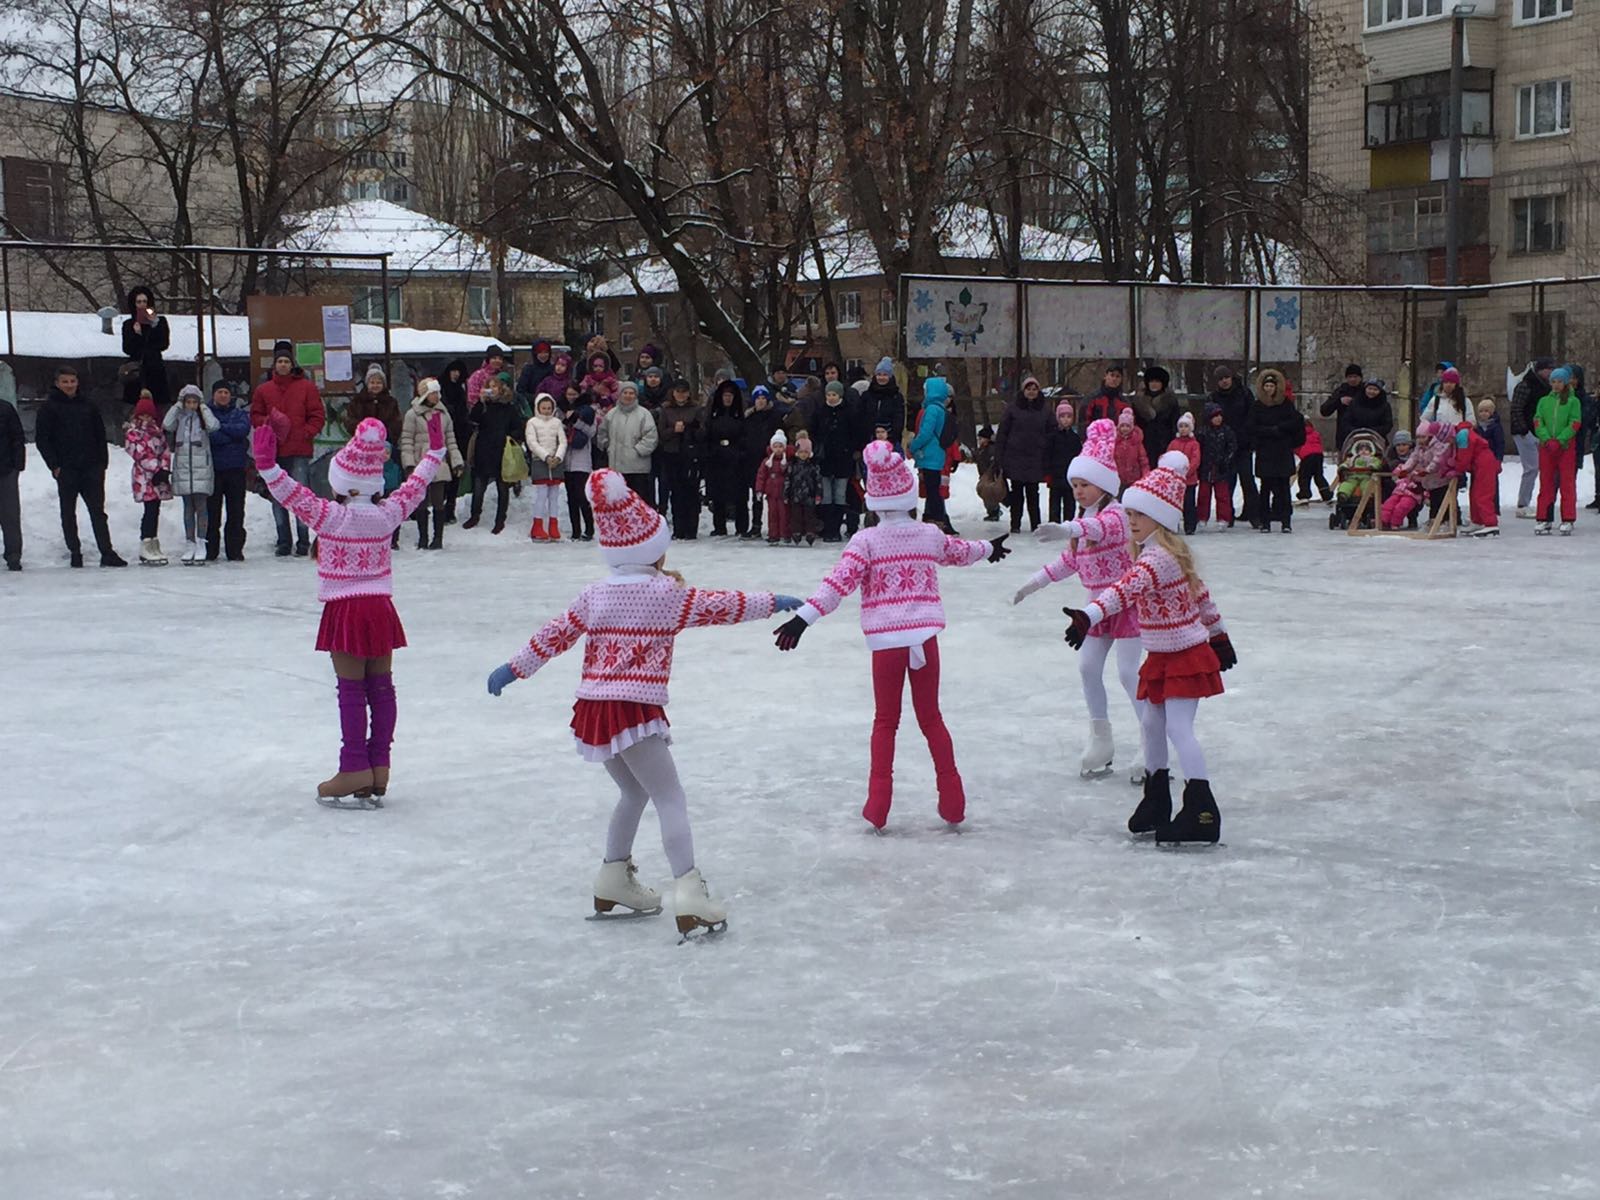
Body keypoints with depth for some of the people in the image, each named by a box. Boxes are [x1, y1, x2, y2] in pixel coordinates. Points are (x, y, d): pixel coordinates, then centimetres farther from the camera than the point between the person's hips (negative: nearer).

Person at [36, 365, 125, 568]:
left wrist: (102, 463, 6)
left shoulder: (87, 406, 11)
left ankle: (107, 553, -3)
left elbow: (100, 435, 15)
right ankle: (75, 553, 11)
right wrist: (54, 465, -9)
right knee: (68, 513, 4)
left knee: (98, 511, -1)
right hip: (66, 469, -2)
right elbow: (41, 439, -2)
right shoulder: (49, 407, 1)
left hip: (91, 468, 2)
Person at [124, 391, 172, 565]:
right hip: (145, 477, -6)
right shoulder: (132, 432, -3)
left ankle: (154, 547, 13)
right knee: (150, 510, -11)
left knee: (155, 510, 8)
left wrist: (164, 469, -2)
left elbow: (165, 450, 12)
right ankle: (146, 549, -9)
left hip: (159, 475, 6)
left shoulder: (156, 429, 18)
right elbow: (141, 454, -11)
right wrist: (156, 469, -15)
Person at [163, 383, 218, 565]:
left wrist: (203, 408, -5)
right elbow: (167, 425, -10)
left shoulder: (203, 417, 5)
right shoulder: (179, 417, 9)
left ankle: (201, 545, -2)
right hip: (183, 468, 2)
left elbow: (214, 426, -16)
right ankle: (189, 546, 11)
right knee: (188, 507, 7)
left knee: (201, 506, -4)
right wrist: (178, 406, -3)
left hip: (202, 468, -2)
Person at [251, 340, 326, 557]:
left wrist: (306, 433, -9)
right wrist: (269, 423, -6)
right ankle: (283, 542, 11)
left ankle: (303, 542, -3)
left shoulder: (306, 387, 5)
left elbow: (318, 415, 4)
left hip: (299, 451, -3)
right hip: (274, 451, 3)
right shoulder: (263, 389, 11)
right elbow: (255, 416, 14)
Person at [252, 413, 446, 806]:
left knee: (352, 692, -2)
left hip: (344, 610, -5)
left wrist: (267, 465, -23)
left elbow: (292, 494, -20)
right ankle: (378, 771, 13)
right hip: (381, 607, 5)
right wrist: (435, 450, 23)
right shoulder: (387, 514, 0)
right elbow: (416, 485, 13)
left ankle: (355, 772, -2)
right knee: (381, 690, 8)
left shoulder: (330, 516, -13)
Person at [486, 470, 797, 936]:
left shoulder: (596, 594, 11)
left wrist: (514, 669, 24)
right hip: (634, 710, -7)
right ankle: (689, 895, -18)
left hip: (592, 707, 7)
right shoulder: (666, 593, -3)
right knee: (670, 797, -6)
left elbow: (556, 634, 14)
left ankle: (614, 879, 31)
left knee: (635, 792, 24)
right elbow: (718, 606, 2)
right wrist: (774, 603, 13)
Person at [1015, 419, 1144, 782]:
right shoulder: (1085, 519, 9)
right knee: (1088, 668, 7)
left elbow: (1102, 529, -45)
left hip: (1126, 602, -9)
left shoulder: (1115, 514, -19)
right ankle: (1101, 742, 19)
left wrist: (1068, 530, -65)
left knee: (1129, 673, -12)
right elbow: (1069, 561, 20)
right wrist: (1033, 583, 19)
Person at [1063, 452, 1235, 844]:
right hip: (1162, 658, 10)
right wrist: (1218, 634, 29)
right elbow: (1200, 595, 20)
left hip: (1186, 657, -10)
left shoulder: (1159, 558, -24)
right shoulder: (1163, 552, 9)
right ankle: (1157, 799, 28)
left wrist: (1089, 616, -55)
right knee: (1151, 724, 15)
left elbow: (1125, 590, -42)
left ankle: (1201, 810, -11)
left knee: (1179, 727, -12)